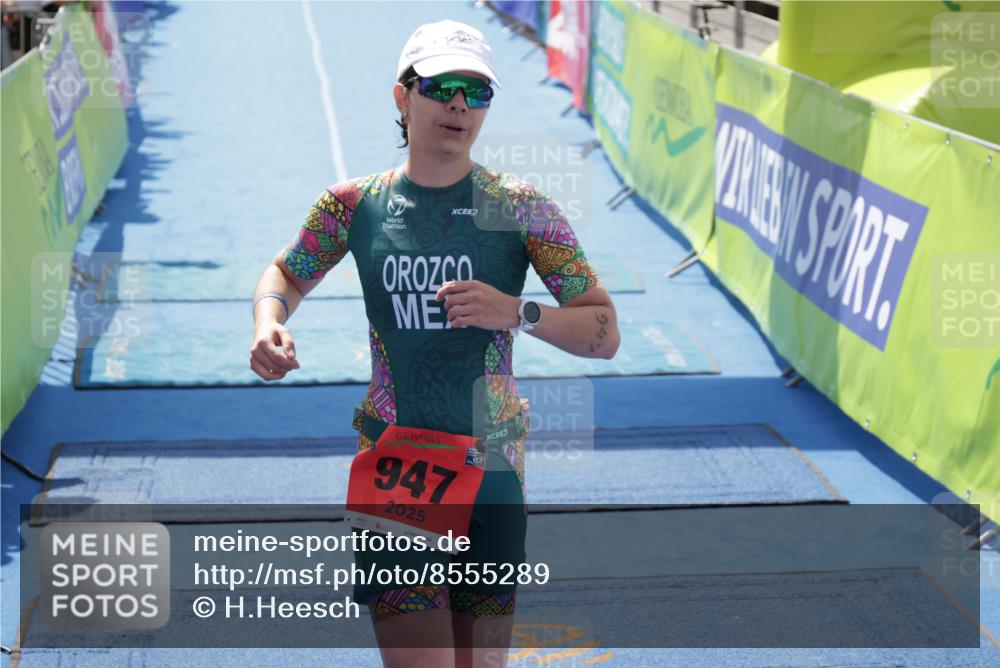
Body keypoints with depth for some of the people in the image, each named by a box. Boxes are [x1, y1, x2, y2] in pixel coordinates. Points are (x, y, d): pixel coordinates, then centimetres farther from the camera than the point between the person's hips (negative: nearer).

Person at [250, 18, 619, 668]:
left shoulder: (521, 207, -2)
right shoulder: (354, 205, 2)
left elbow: (605, 334, -2)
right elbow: (285, 274, 20)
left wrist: (517, 313, -19)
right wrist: (268, 324, -2)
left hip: (491, 470, 1)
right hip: (392, 471, 0)